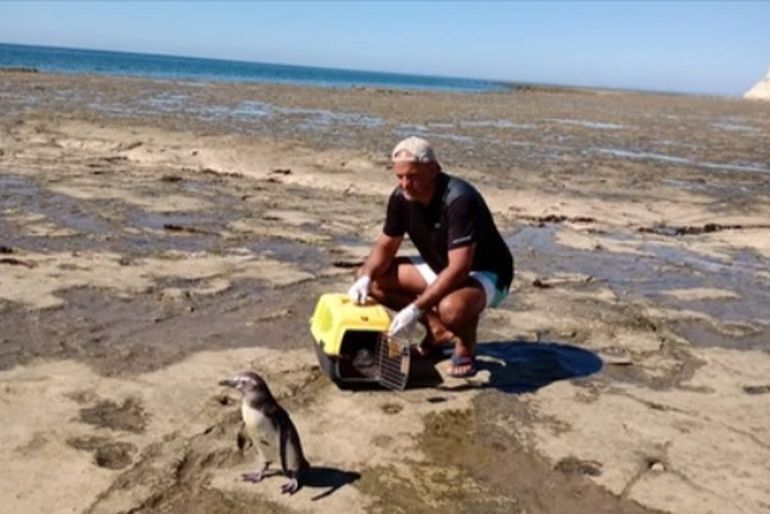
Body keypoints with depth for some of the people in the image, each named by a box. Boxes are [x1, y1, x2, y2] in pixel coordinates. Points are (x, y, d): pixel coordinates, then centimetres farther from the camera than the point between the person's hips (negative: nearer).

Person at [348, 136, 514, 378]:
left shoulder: (458, 199, -32)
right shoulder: (401, 197, -10)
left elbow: (459, 268, -36)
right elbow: (386, 245, 3)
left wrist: (417, 308, -40)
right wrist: (365, 278, -17)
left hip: (485, 273, -8)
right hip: (440, 268, 8)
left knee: (452, 308, -41)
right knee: (374, 278, -3)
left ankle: (466, 344, -3)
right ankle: (437, 329, 9)